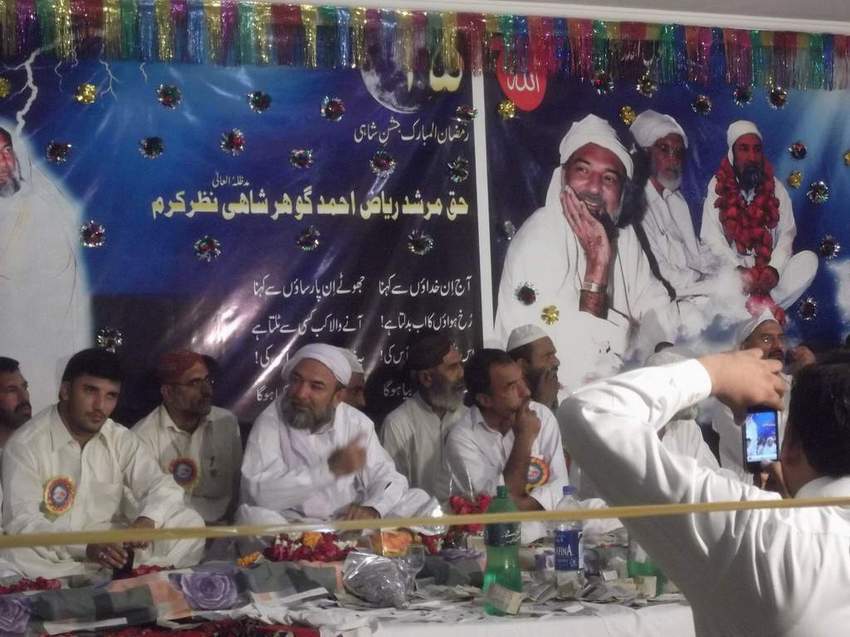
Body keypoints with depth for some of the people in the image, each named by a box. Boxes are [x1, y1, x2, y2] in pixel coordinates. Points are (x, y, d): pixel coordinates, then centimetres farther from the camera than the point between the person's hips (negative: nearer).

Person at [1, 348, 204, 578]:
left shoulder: (121, 439, 4)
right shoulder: (25, 444, -12)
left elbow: (165, 487, 0)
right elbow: (22, 523, -21)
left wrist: (147, 520, -26)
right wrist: (85, 547, -37)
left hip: (113, 547, 4)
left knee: (189, 521, -10)